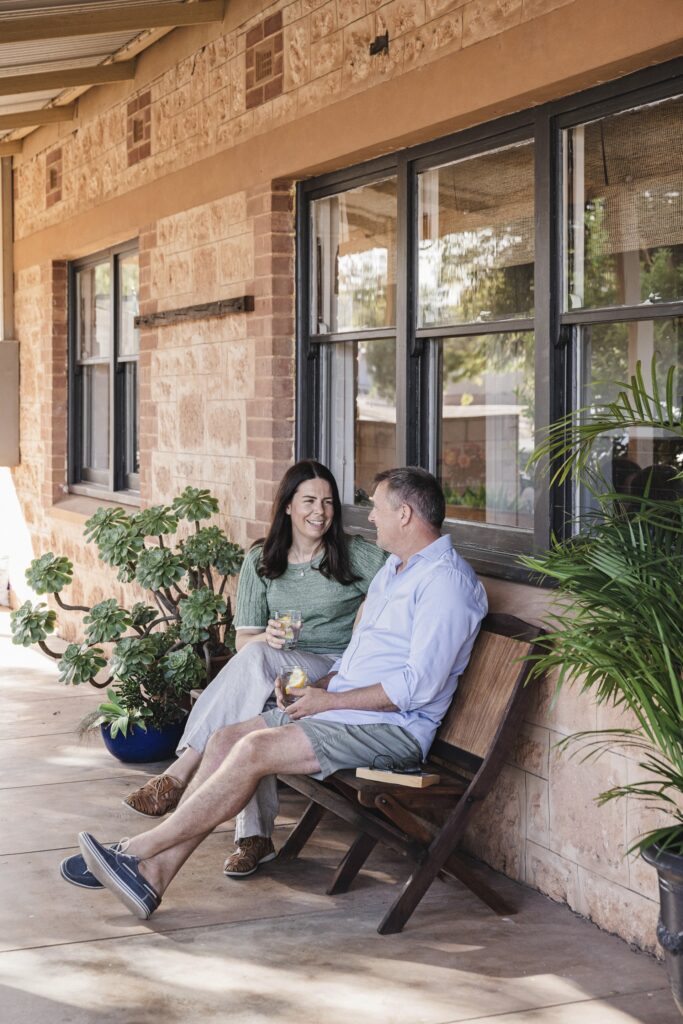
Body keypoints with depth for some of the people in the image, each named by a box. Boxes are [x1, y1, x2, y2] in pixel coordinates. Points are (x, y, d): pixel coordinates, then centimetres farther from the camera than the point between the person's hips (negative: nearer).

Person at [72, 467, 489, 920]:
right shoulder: (393, 570, 21)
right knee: (226, 740, -8)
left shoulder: (445, 580, -12)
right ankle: (155, 874, -13)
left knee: (255, 749, -24)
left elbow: (419, 686, -20)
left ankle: (140, 849, -16)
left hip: (392, 727, -9)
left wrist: (329, 700, -15)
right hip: (342, 709, 10)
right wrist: (317, 687, 5)